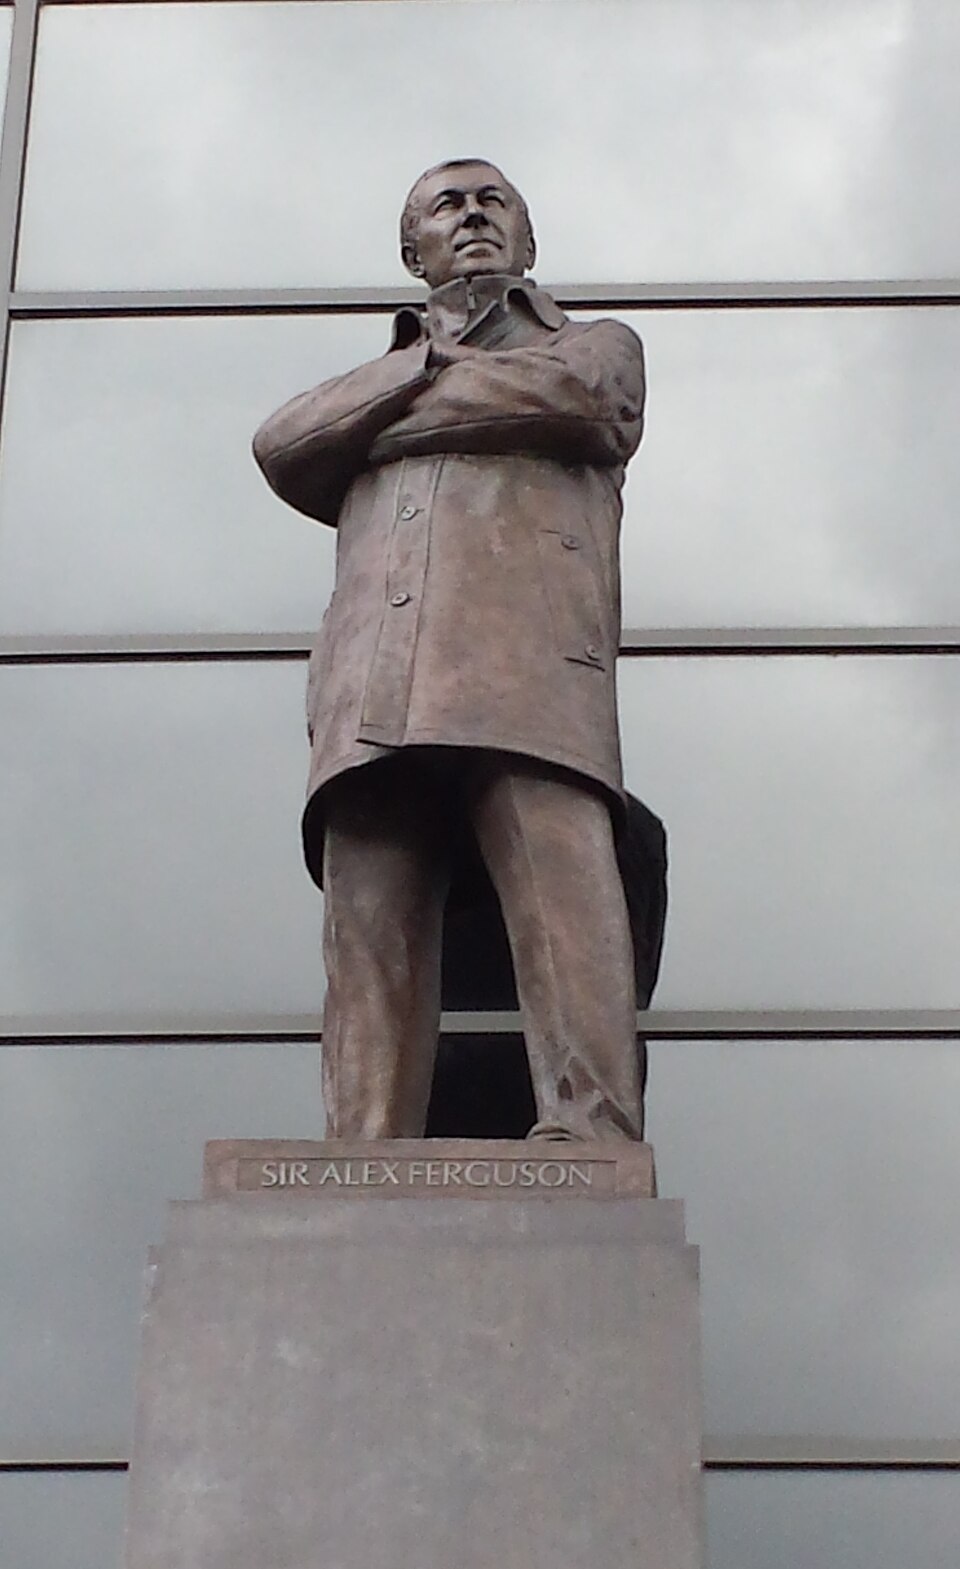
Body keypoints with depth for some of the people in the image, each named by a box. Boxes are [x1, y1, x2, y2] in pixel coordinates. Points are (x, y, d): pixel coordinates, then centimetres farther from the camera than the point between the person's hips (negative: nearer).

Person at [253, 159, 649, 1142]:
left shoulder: (601, 347, 32)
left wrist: (386, 425, 14)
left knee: (569, 914, -23)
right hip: (375, 696, 3)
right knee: (369, 947, -15)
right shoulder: (377, 375, 39)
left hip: (530, 677, -2)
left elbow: (568, 396, 6)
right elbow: (282, 447, 16)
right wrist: (424, 360, 13)